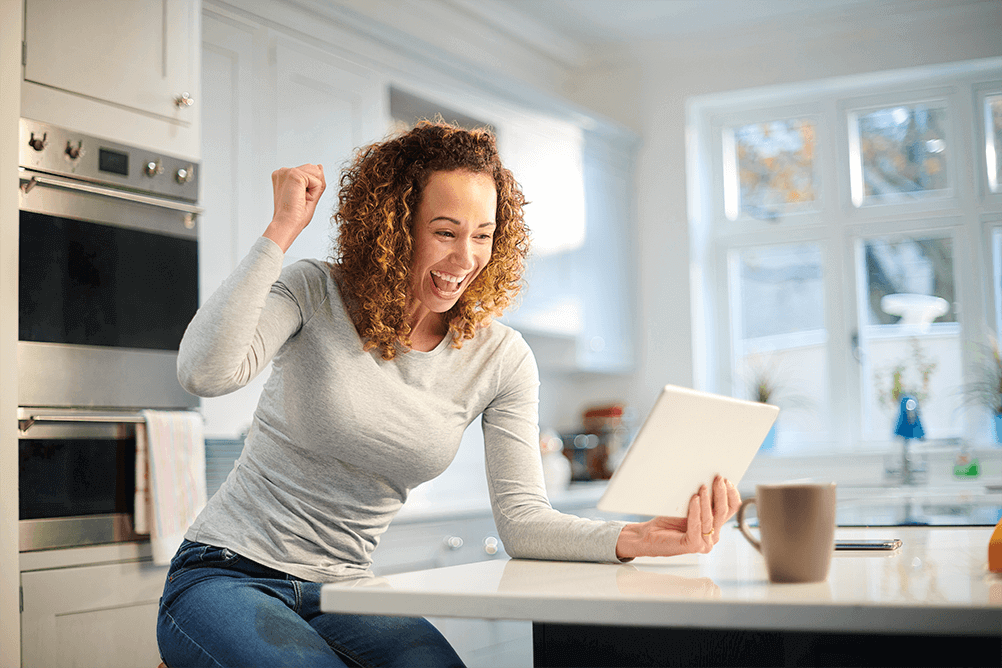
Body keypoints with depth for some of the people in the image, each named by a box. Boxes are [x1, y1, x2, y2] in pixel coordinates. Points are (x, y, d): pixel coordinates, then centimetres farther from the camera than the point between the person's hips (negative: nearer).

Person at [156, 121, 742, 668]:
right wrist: (281, 232, -25)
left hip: (346, 596, 3)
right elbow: (205, 373, -27)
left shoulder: (501, 359, -1)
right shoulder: (314, 294, -9)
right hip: (228, 577, -2)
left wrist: (636, 538, -27)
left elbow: (522, 517, -8)